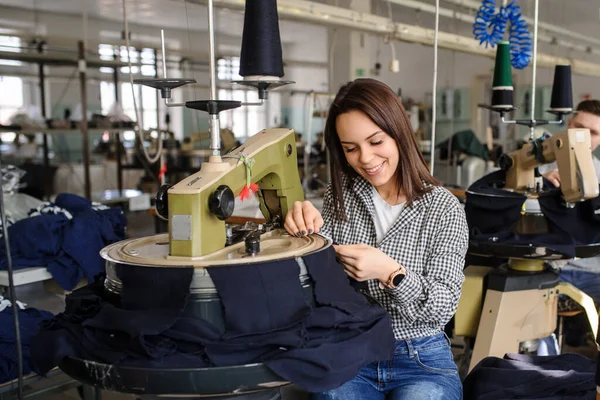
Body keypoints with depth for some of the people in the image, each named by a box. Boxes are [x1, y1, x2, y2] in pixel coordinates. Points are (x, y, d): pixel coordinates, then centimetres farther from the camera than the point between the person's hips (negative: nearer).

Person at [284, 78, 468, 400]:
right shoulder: (340, 194, 3)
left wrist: (391, 272, -26)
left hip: (421, 361, -1)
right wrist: (313, 231, -19)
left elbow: (444, 309, -9)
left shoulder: (443, 208, -7)